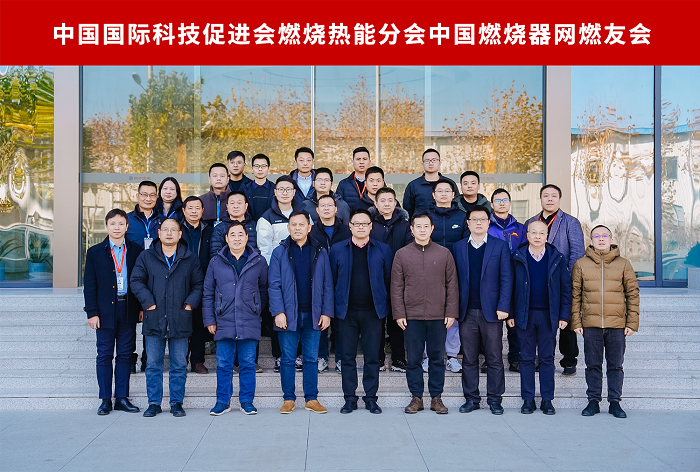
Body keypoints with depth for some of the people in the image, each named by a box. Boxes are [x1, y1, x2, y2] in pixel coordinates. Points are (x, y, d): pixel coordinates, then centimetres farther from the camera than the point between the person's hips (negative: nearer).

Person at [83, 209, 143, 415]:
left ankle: (122, 398, 15)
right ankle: (105, 400, 11)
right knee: (104, 356, 3)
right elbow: (89, 285, 2)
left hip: (129, 311, 1)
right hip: (105, 311, -1)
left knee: (125, 356, 6)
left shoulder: (136, 251, 6)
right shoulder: (95, 252, 4)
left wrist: (142, 308, 1)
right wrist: (92, 312, -5)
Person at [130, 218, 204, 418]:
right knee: (153, 365, 6)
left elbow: (199, 284, 10)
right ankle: (154, 403, 16)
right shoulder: (146, 257, 6)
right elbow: (136, 281, 3)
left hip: (180, 321, 0)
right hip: (154, 321, 0)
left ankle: (177, 403, 16)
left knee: (179, 365, 6)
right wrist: (148, 302, -7)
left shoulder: (190, 259, 7)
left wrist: (190, 303, -4)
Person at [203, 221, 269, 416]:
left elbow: (264, 290, 12)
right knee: (223, 365, 6)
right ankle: (223, 401, 17)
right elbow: (208, 294, 9)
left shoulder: (259, 261, 3)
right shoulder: (216, 262, 5)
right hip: (224, 323, 1)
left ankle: (247, 401, 17)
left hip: (250, 324, 0)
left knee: (248, 363, 6)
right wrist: (209, 320, 5)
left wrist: (257, 311, 8)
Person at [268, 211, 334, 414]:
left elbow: (327, 286, 6)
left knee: (311, 358, 7)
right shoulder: (280, 252, 3)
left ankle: (312, 398, 15)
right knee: (288, 359, 5)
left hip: (313, 314, 1)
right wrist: (278, 312, -11)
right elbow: (274, 285, -1)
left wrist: (326, 312, -1)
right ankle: (289, 399, 15)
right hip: (289, 314, -1)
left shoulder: (320, 252, 7)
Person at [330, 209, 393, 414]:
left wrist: (387, 307, 2)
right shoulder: (337, 250, 6)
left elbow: (389, 280, 6)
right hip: (346, 312, 1)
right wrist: (331, 307, 2)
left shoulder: (383, 250, 4)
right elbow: (331, 281, 7)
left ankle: (371, 398, 14)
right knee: (347, 357, 5)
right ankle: (350, 398, 15)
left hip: (372, 312, 0)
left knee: (372, 357, 4)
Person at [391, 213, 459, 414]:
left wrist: (451, 313, -1)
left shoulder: (444, 254, 5)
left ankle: (436, 398, 17)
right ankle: (416, 397, 15)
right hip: (412, 316, 0)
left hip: (438, 316, 0)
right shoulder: (402, 254, 4)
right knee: (413, 359, 5)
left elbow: (452, 285, 5)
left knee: (437, 358, 6)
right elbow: (396, 287, 4)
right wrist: (399, 314, -3)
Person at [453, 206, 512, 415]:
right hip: (467, 312, 2)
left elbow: (506, 279, 0)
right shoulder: (458, 247, 9)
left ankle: (494, 399, 14)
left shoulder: (500, 246, 4)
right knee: (468, 359, 7)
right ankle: (471, 398, 17)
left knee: (494, 358, 3)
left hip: (491, 311, -1)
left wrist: (503, 307, -8)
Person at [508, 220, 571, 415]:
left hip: (548, 316, 0)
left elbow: (566, 288, 4)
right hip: (524, 315, 0)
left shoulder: (557, 258, 3)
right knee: (526, 358, 5)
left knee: (547, 359, 6)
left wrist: (564, 315, -1)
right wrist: (510, 314, -2)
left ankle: (547, 400, 14)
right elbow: (510, 287, 3)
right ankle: (528, 400, 13)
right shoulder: (517, 258, 1)